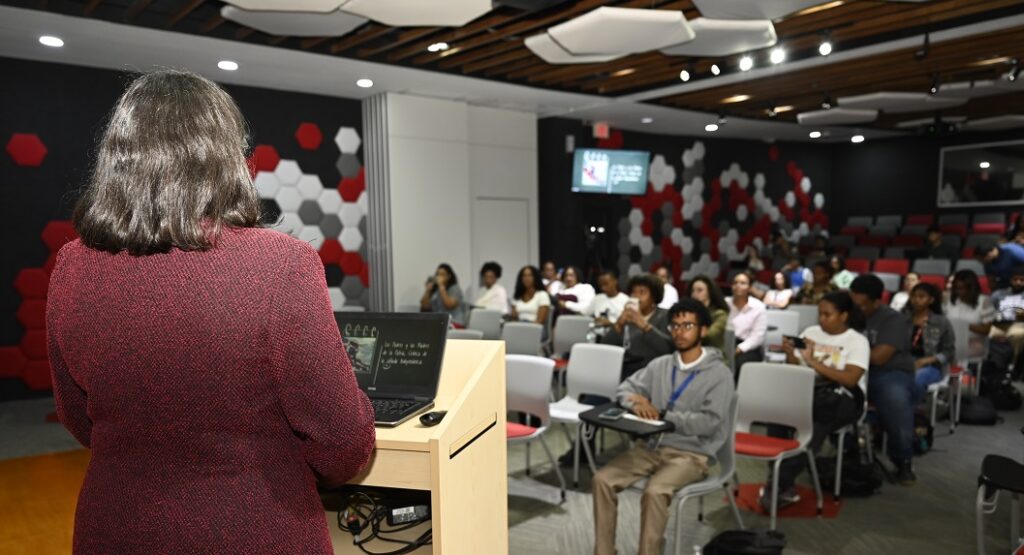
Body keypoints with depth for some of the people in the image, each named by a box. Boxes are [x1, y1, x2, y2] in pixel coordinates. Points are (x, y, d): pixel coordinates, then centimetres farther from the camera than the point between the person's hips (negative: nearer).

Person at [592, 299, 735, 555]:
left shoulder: (719, 373, -6)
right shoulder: (660, 364, 9)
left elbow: (709, 422, -15)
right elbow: (626, 388, 12)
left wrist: (662, 414, -15)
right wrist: (635, 404, -13)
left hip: (691, 454, -5)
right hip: (650, 446, 5)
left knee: (654, 492, -33)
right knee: (602, 479, -15)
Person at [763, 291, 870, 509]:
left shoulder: (858, 341, -1)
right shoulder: (810, 332, 12)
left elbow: (850, 380, -15)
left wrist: (813, 362, -18)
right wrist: (791, 355, -10)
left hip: (843, 399, -3)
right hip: (808, 392, 4)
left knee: (815, 427, -39)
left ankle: (780, 484, -27)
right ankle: (784, 485, -27)